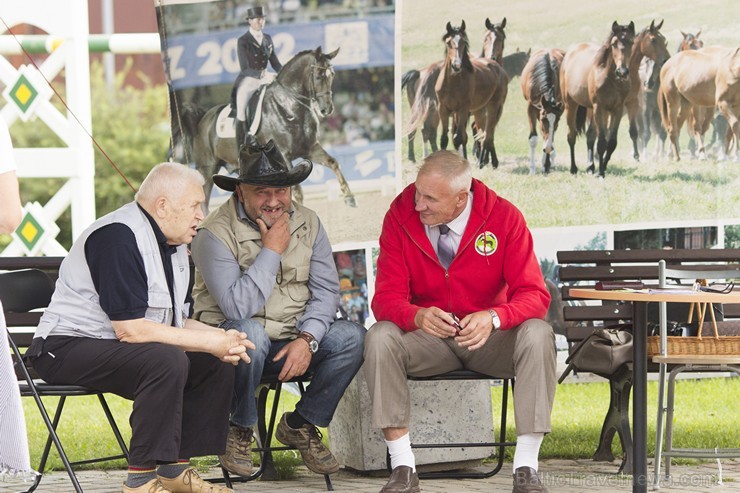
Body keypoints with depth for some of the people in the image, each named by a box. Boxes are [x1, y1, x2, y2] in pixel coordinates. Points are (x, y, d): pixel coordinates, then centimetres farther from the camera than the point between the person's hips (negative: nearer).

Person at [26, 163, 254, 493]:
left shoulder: (174, 244, 11)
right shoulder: (118, 237, -20)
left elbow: (177, 323, 13)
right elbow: (130, 329, -25)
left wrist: (221, 339, -8)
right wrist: (208, 341, -21)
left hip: (115, 349, 10)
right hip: (66, 349, -10)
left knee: (217, 365, -1)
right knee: (167, 360, -32)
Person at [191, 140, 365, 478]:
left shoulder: (307, 224, 3)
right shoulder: (216, 234, -15)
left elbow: (326, 291, -1)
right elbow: (237, 308, -26)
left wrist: (307, 339, -19)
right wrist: (272, 251, -22)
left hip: (293, 345, 5)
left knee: (352, 337, -19)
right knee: (250, 333, -38)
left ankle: (300, 424, 2)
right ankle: (239, 431, -11)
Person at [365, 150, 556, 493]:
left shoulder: (504, 217, -14)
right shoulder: (401, 216, -11)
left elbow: (534, 295, -17)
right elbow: (386, 298, -14)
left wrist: (493, 318, -39)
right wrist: (417, 316, -39)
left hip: (489, 337, -1)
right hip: (428, 336, 1)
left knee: (538, 335, -32)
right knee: (380, 338, -30)